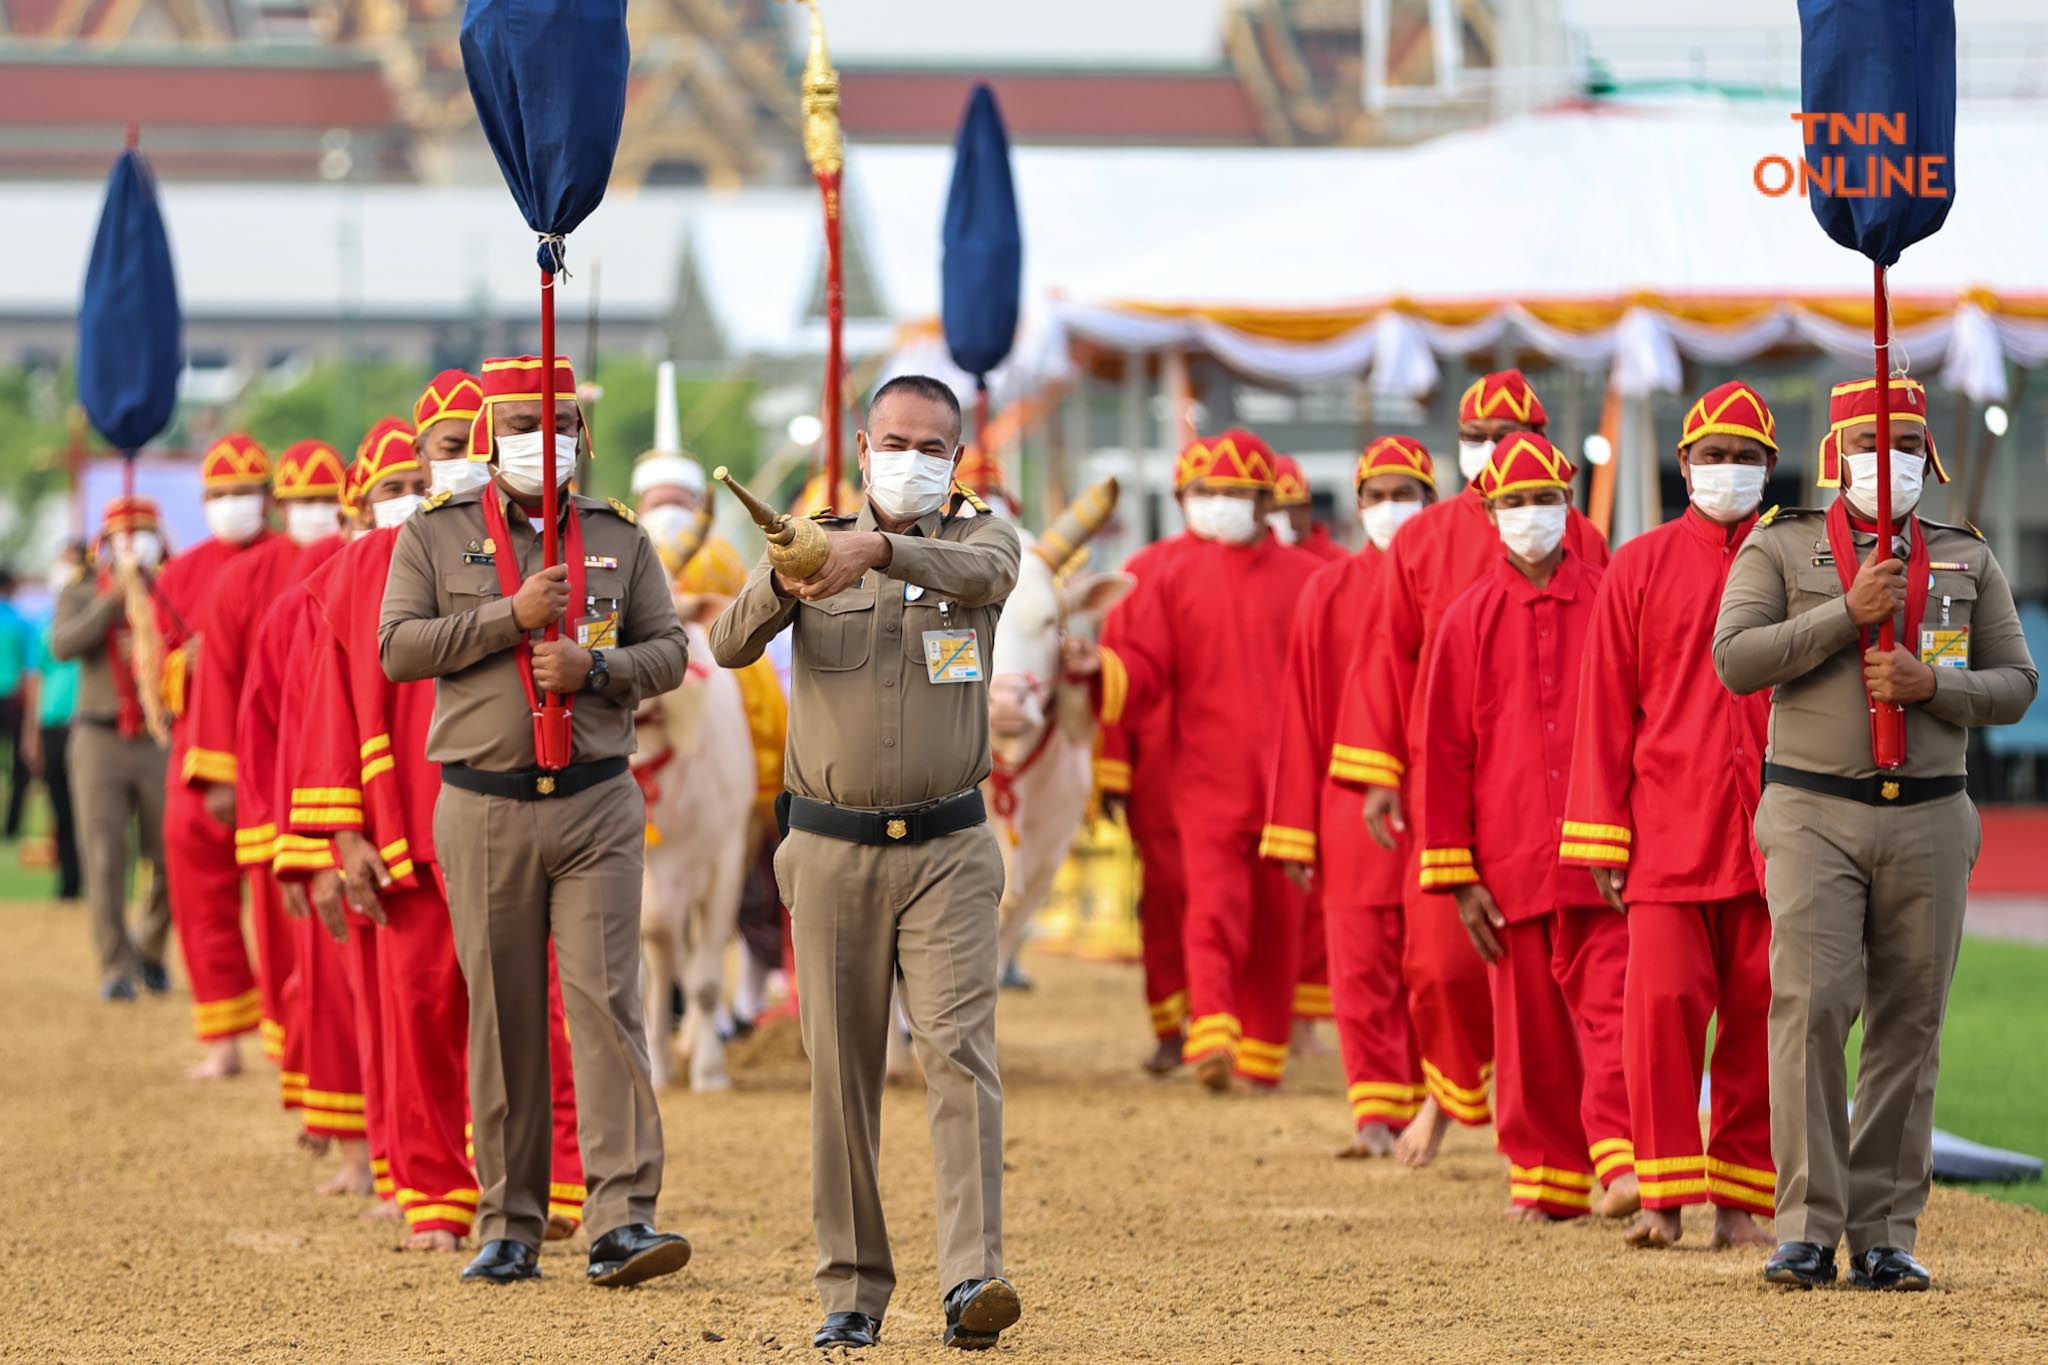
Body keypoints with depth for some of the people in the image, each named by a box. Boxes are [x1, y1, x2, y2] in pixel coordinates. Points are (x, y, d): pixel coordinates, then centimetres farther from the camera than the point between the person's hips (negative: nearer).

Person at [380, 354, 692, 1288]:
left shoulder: (618, 537, 9)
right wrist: (512, 616, -15)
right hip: (483, 810, 0)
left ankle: (622, 1221, -14)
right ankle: (510, 1227, 12)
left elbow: (669, 651, 7)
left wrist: (593, 667, -12)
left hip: (598, 804, 0)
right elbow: (398, 649, -6)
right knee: (502, 1018, 4)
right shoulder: (435, 535, 4)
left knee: (606, 999, -9)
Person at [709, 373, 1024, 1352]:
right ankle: (851, 1291, 9)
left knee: (960, 1049, -14)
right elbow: (732, 644, -10)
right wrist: (782, 582, -32)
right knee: (842, 1074, 4)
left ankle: (973, 1279, -22)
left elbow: (983, 573, -21)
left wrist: (880, 550, -40)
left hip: (948, 850, -1)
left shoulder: (978, 537, 5)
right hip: (831, 853, 1)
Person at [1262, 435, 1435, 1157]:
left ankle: (1424, 1106, 17)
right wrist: (1294, 833, 2)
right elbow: (1302, 717, 7)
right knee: (1362, 968, -2)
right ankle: (1375, 1116, 0)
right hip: (1352, 809, 1)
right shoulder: (1328, 592, 7)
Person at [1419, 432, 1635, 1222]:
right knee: (1530, 1023, 8)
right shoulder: (1470, 618, 7)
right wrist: (1456, 875, 1)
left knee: (1609, 1005, -12)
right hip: (1510, 860, 2)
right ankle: (1545, 1176, 17)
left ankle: (1621, 1163, -19)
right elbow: (1446, 751, 6)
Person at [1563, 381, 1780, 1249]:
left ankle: (1740, 1202, 9)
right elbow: (1606, 710, 6)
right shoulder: (1640, 567, 7)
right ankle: (1664, 1197, -4)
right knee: (1663, 1004, -9)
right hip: (1668, 835, -1)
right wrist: (1601, 841, 0)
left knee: (1760, 1015, 2)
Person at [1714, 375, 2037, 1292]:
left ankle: (1885, 1236, 6)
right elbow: (1734, 659, -8)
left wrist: (1931, 683, -11)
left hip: (1929, 819, 3)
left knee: (1908, 1026, 2)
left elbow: (2016, 687, 8)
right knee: (1811, 1004, -14)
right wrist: (1848, 613, -15)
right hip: (1813, 813, -2)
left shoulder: (1968, 561, 12)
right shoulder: (1779, 548, 5)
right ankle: (1807, 1230, -11)